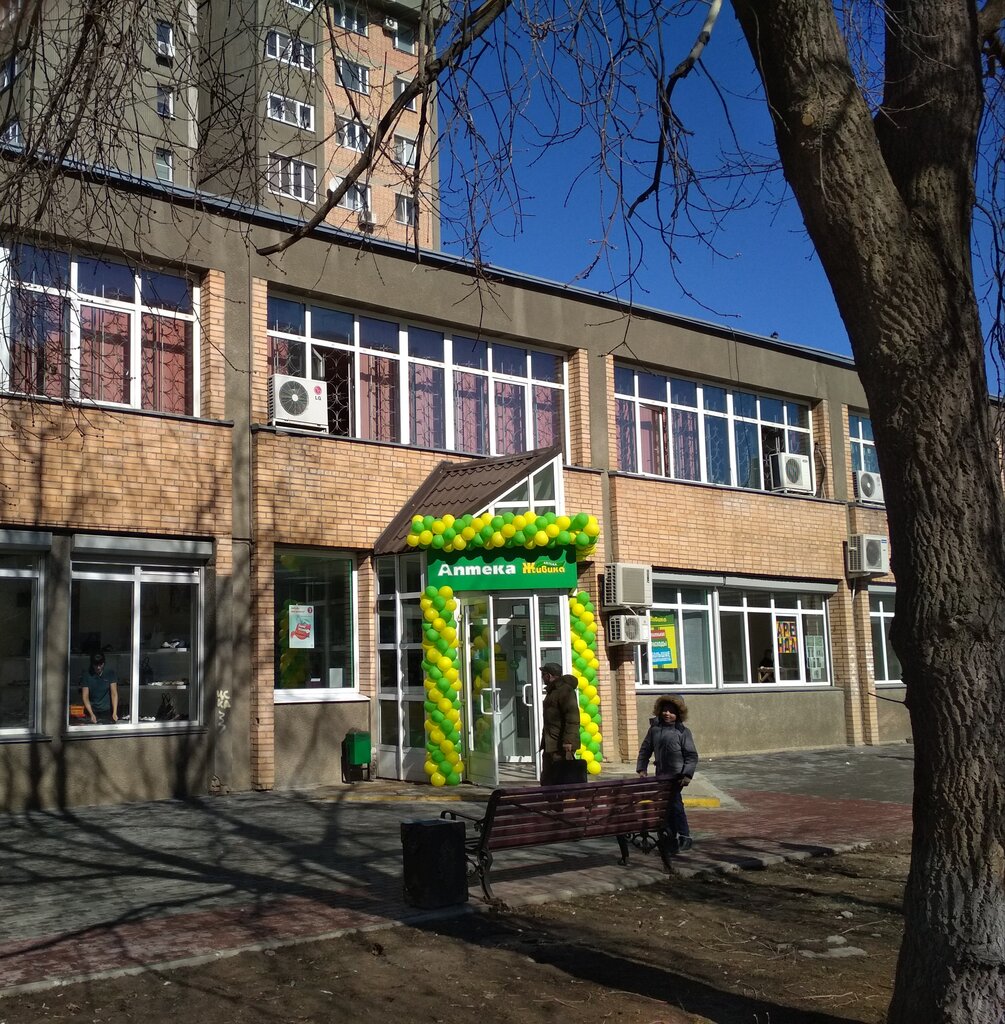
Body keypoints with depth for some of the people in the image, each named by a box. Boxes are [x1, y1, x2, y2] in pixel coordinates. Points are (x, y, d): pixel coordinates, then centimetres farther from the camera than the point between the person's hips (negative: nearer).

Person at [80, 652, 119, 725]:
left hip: (107, 711, 0)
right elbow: (85, 697, -7)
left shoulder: (110, 673, -2)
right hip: (93, 711, 0)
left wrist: (114, 713, -19)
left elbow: (114, 693, -7)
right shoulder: (86, 676, -3)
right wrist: (91, 714, -21)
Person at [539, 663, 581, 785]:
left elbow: (572, 717, -21)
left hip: (561, 745, -11)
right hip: (550, 746, 11)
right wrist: (544, 742, 24)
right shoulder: (552, 690, 20)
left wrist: (568, 740, -26)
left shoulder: (565, 690, -12)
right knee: (547, 780, 12)